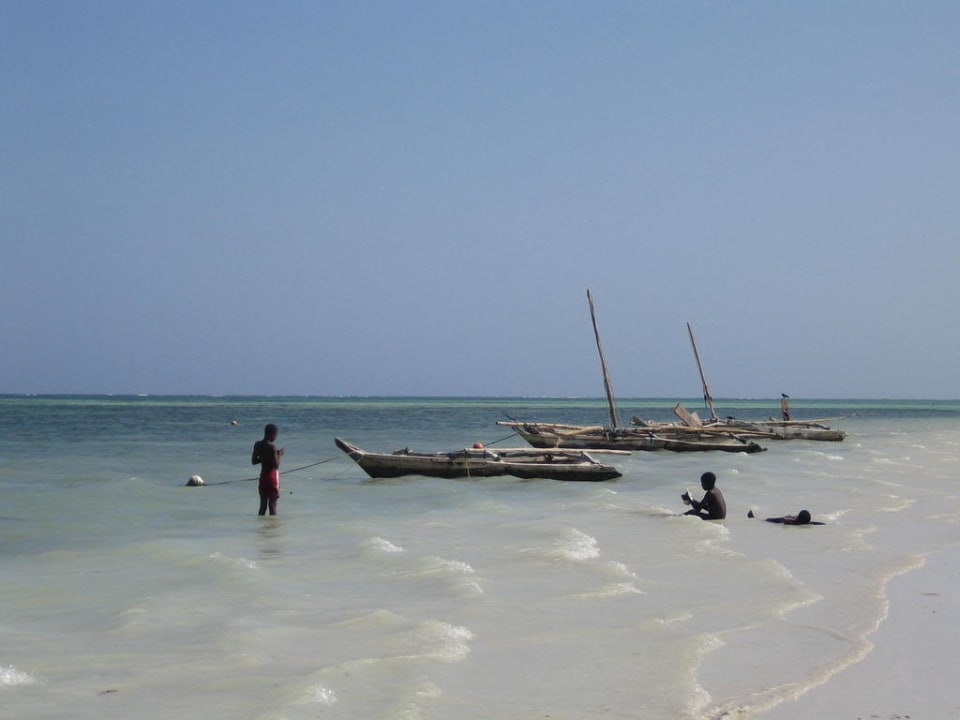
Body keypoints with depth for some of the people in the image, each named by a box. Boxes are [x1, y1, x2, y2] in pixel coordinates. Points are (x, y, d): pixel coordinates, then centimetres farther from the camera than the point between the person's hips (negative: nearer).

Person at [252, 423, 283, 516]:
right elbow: (276, 465, -19)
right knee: (272, 505, -1)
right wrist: (279, 455, -5)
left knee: (263, 505, 13)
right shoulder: (272, 447, -18)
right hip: (273, 476, -6)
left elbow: (253, 461, 9)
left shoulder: (257, 445, 1)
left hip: (263, 475, 6)